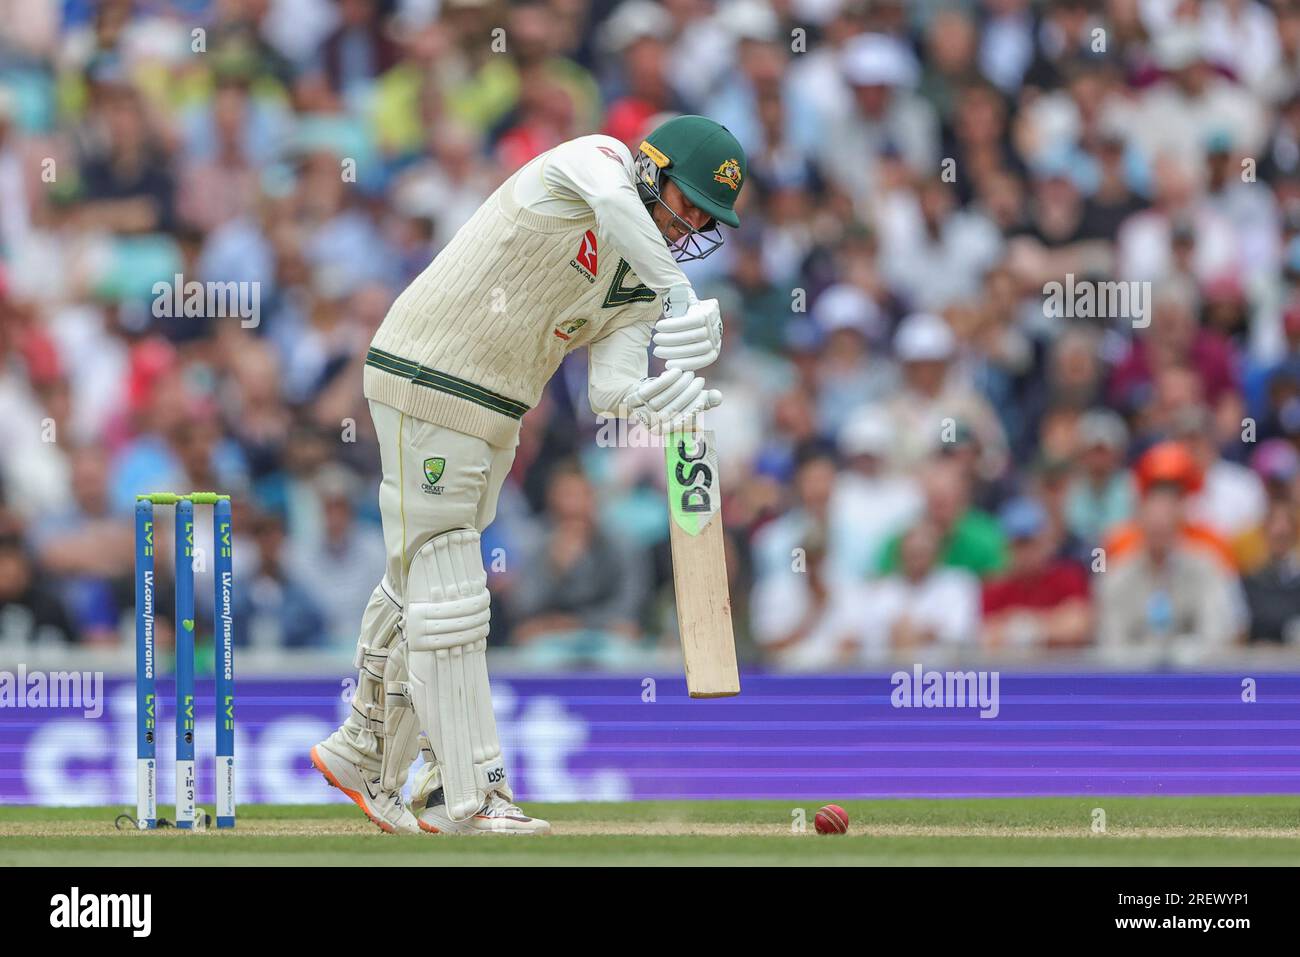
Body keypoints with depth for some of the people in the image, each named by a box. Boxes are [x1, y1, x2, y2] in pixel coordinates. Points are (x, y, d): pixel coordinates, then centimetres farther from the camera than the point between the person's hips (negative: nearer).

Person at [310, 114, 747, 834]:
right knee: (447, 592, -9)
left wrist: (654, 402, -30)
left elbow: (609, 384, -7)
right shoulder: (597, 161, -14)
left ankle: (361, 755, 32)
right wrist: (679, 294, -51)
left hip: (496, 419, 9)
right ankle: (465, 796, -9)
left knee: (420, 585, 18)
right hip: (426, 388, -9)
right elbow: (611, 201, -40)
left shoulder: (641, 287, 8)